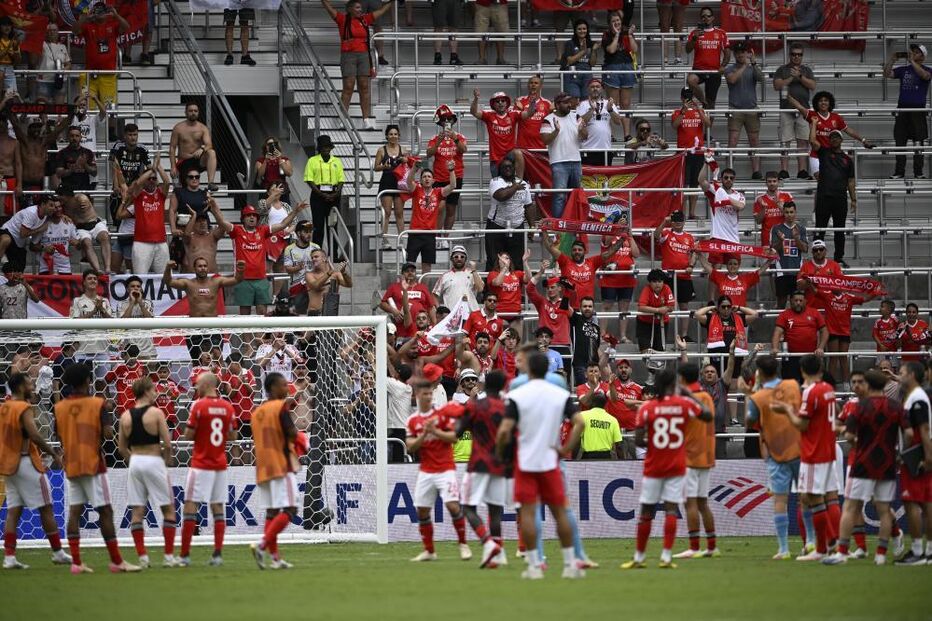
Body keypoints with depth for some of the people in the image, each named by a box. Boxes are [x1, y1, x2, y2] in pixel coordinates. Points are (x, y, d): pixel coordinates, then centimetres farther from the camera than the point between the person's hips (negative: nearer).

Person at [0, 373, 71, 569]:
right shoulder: (25, 408, -14)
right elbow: (34, 435, -24)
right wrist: (54, 454, -16)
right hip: (26, 462, -7)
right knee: (45, 508, 2)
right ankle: (58, 553, 8)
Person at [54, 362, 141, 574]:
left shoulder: (60, 407, 4)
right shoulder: (97, 404, -9)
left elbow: (60, 436, 7)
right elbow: (108, 434, -15)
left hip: (71, 466, 4)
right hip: (93, 464, -4)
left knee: (74, 512, 4)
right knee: (105, 511, -1)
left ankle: (76, 562, -2)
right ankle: (116, 561, 0)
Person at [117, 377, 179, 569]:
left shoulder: (125, 416, 4)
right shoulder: (156, 413, -10)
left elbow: (122, 448, 8)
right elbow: (167, 444, -11)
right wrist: (165, 461, 6)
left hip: (135, 460, 4)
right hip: (154, 461, -4)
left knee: (137, 511, 7)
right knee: (168, 509, 6)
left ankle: (142, 557, 2)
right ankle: (169, 556, 2)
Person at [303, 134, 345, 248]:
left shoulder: (336, 161, 11)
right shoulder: (313, 161, 3)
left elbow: (341, 180, 8)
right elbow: (309, 180, -3)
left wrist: (336, 194, -9)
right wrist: (322, 194, -12)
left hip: (333, 196, 3)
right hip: (318, 196, -3)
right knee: (318, 226, -5)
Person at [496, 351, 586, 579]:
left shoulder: (516, 395, -7)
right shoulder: (561, 395, 1)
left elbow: (505, 431, -14)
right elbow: (579, 422, -9)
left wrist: (499, 452, 3)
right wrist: (567, 449, -2)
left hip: (525, 462, -2)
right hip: (550, 460, 2)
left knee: (528, 513, 1)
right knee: (560, 512, 10)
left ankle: (534, 566, -2)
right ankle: (570, 564, 11)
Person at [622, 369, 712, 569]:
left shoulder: (647, 408, -8)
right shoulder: (684, 404, -5)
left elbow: (638, 440, -12)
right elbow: (708, 416, 8)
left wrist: (651, 444, 9)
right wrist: (689, 395, 12)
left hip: (653, 467, 0)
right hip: (677, 467, 0)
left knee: (646, 512, 8)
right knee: (671, 509, 0)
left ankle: (639, 557, 15)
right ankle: (666, 556, -9)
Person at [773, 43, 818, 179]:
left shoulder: (806, 70, 14)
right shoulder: (782, 70, 10)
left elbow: (812, 86, 1)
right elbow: (777, 85, -3)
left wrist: (800, 76, -10)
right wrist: (792, 78, -8)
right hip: (786, 110, -1)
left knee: (803, 141, -1)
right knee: (785, 142, -4)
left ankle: (802, 170, 1)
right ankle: (784, 171, -4)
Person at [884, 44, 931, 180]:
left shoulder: (926, 70, 2)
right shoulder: (903, 70, 12)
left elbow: (925, 75, -21)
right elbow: (887, 74, 3)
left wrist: (912, 61, -24)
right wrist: (893, 59, -5)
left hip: (918, 110, -3)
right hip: (902, 109, 3)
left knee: (918, 144, -2)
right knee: (900, 143, 3)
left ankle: (918, 172, 3)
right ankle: (899, 172, 7)